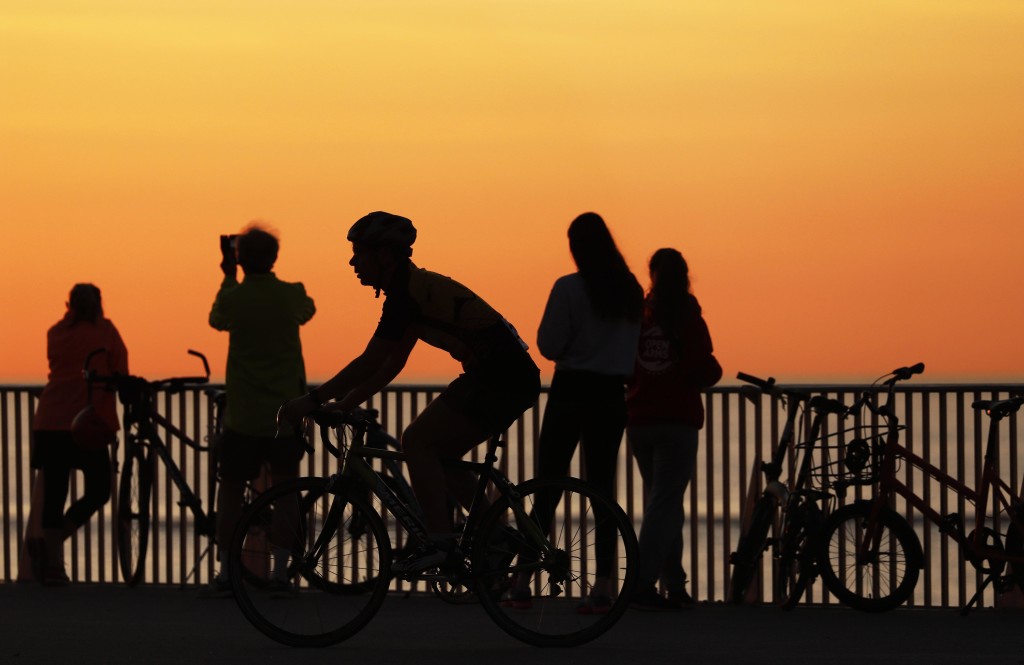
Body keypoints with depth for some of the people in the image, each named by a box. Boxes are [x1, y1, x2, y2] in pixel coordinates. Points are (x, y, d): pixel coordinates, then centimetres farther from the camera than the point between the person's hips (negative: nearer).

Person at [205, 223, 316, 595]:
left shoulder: (234, 298, -9)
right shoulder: (292, 295, -4)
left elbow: (216, 318, 15)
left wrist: (228, 277, 25)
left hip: (243, 414, -1)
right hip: (286, 410, 1)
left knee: (231, 489, 6)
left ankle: (225, 571, 0)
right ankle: (281, 568, 4)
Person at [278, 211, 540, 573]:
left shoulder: (407, 291, -14)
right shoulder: (416, 286, 17)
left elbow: (370, 363, -17)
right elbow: (392, 364, 21)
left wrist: (312, 400, -11)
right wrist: (343, 404, 18)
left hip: (500, 376, -10)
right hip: (512, 378, 10)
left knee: (418, 440, -12)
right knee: (436, 454, 15)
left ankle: (440, 542, -13)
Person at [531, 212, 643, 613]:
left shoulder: (569, 289, -11)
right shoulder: (631, 291, 5)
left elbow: (548, 346, -10)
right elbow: (640, 349, 10)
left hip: (571, 391, -4)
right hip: (613, 396, 4)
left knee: (548, 485, 3)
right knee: (602, 487, 6)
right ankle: (603, 585, -1)